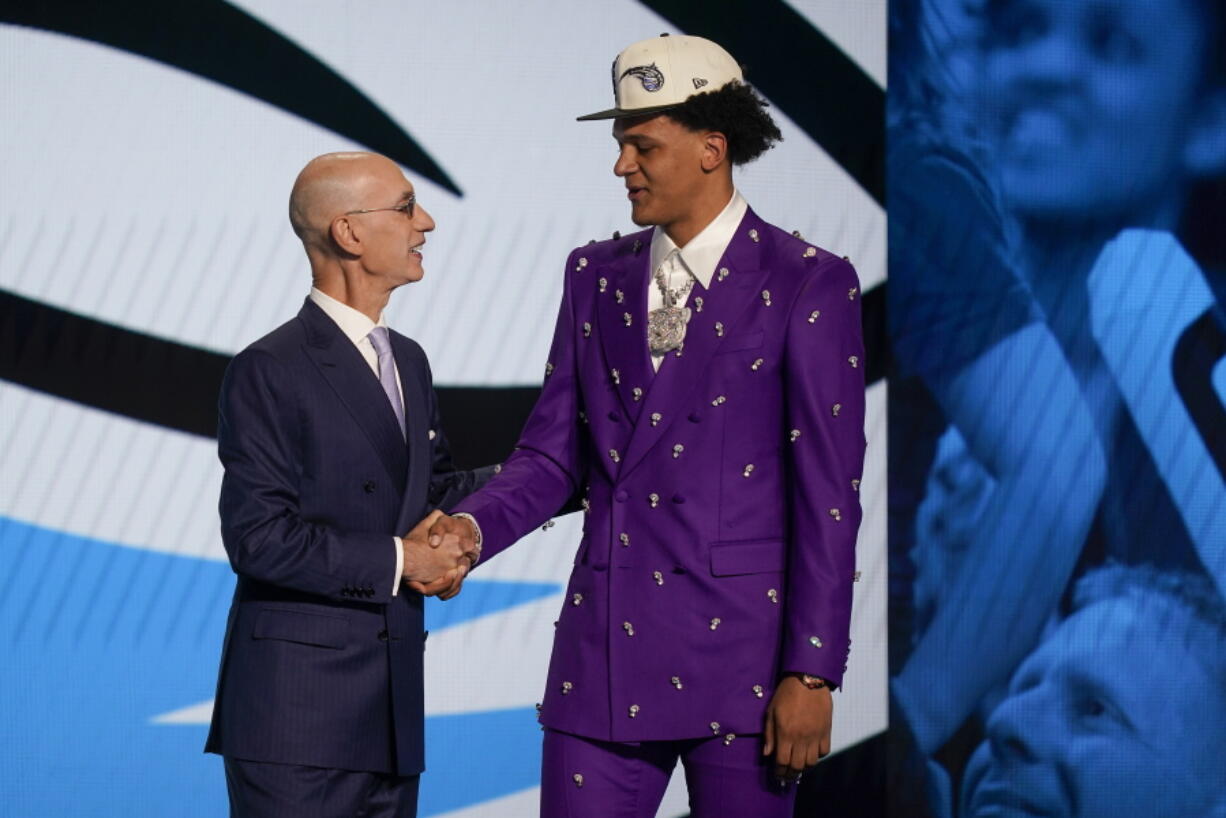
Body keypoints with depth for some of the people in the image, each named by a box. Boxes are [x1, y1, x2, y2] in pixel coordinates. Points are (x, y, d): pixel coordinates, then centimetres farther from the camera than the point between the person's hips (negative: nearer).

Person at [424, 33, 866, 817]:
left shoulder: (808, 284, -5)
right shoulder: (596, 275, 11)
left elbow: (828, 494, -7)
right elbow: (554, 452, 11)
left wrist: (811, 671, -11)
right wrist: (472, 527, -9)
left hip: (739, 653, -4)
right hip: (604, 655, 4)